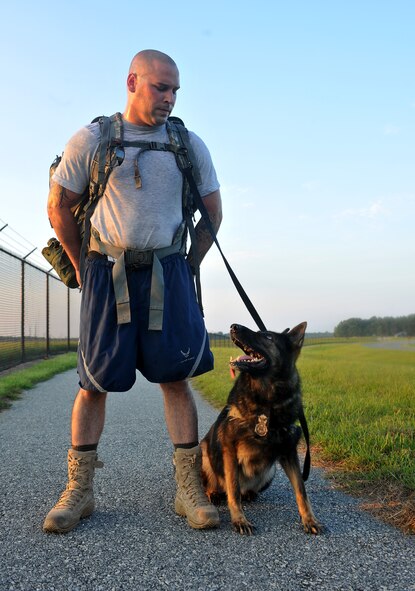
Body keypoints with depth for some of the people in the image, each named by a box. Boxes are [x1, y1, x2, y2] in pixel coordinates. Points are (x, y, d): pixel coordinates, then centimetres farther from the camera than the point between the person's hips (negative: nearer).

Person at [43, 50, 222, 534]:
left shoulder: (189, 145, 9)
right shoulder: (91, 140, 2)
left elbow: (213, 211, 15)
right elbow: (58, 208, 7)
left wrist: (188, 266, 9)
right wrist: (85, 269, 6)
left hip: (168, 273, 2)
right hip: (106, 274, -1)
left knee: (176, 378, -3)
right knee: (94, 383, 0)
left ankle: (189, 490, 6)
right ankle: (78, 491, 13)